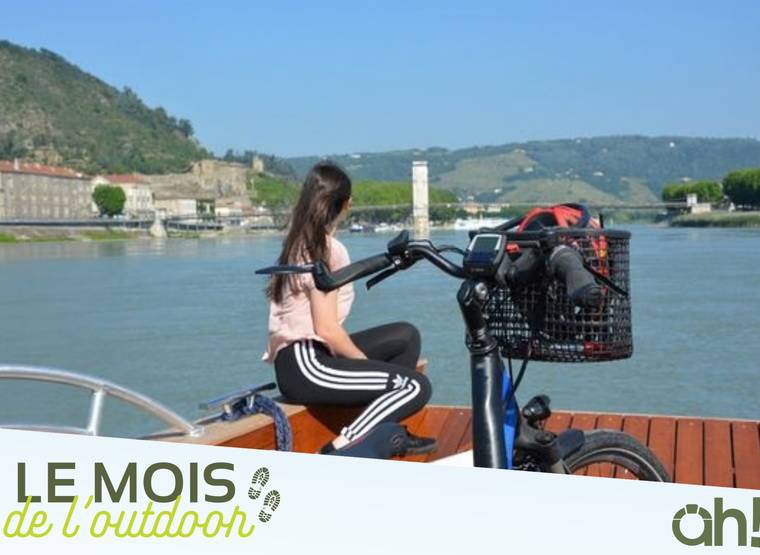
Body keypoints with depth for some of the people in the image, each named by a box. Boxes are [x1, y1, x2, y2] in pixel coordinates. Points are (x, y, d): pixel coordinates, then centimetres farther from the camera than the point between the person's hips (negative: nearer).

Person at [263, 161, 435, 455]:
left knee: (405, 336, 14)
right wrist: (368, 365, -2)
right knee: (416, 386, -16)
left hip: (294, 358, 10)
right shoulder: (326, 248, -11)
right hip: (304, 365, -10)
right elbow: (327, 329, -16)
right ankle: (340, 450, -19)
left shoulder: (298, 242, 15)